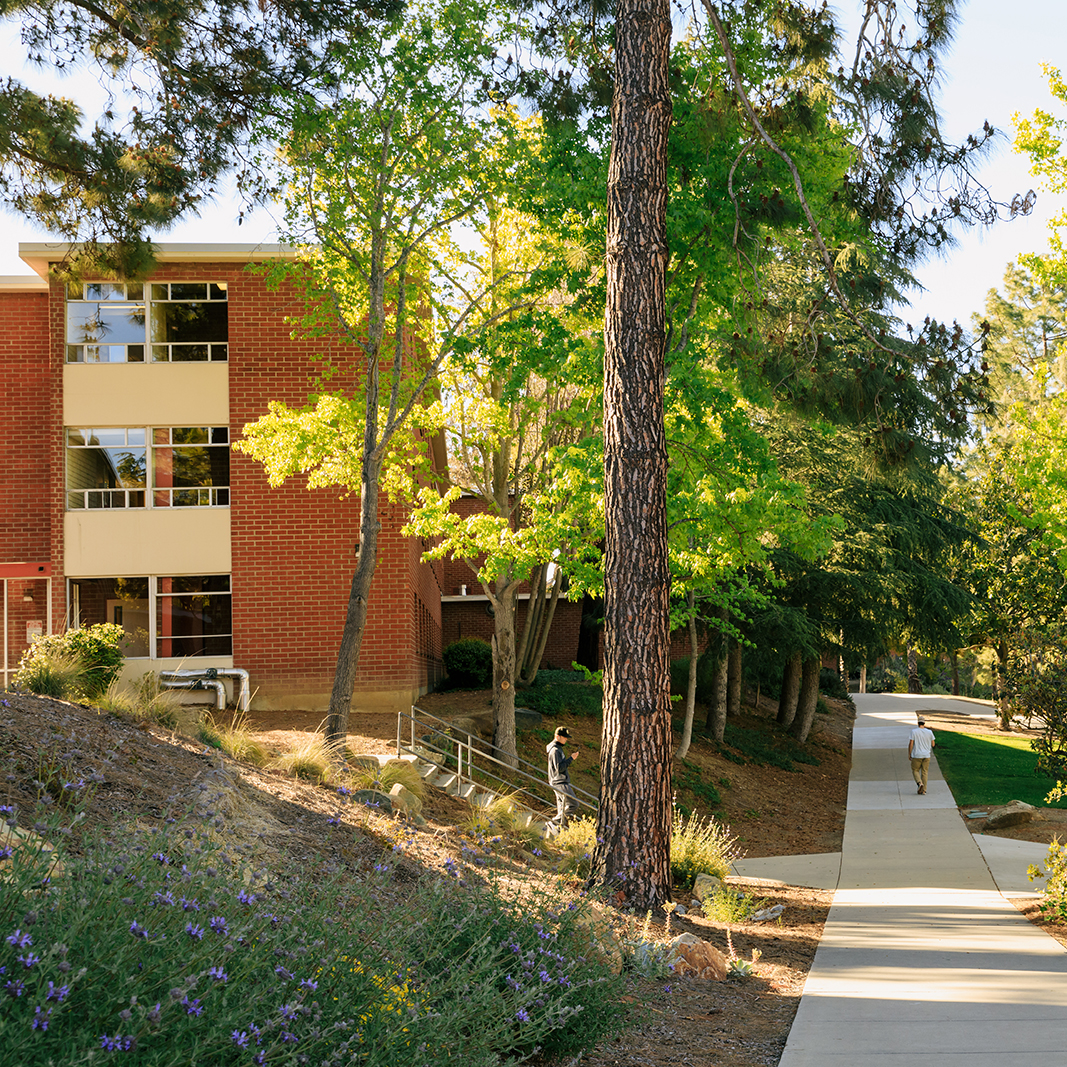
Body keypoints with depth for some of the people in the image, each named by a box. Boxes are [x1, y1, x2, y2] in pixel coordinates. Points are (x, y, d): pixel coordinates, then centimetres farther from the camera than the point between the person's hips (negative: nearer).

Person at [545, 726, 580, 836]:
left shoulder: (558, 749, 18)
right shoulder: (555, 750, -15)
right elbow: (559, 768, -21)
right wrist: (571, 758, -18)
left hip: (561, 783, 11)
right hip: (560, 783, -11)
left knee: (562, 809, 11)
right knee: (573, 804, -12)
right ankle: (553, 823, -9)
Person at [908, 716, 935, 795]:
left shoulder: (914, 732, -9)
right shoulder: (929, 732, -1)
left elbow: (911, 744, -10)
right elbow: (933, 744, 7)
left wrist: (909, 754, -1)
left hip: (917, 756, -3)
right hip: (926, 756, 3)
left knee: (915, 771, 11)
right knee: (924, 772, 9)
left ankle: (920, 783, -14)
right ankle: (923, 790, 8)